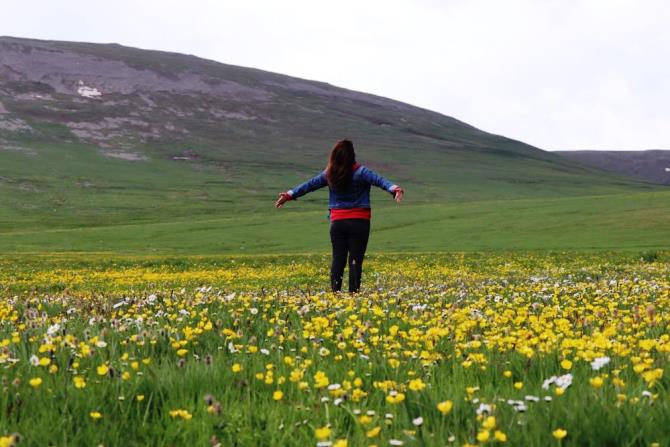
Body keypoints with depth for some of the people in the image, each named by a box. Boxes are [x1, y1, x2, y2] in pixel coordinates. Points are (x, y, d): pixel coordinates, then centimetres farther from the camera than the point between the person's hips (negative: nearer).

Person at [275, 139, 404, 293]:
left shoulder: (330, 175, 3)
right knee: (355, 260, -2)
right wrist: (394, 189, -36)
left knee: (338, 259, 7)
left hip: (337, 222, 4)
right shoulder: (360, 172, -9)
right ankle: (353, 293, -5)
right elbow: (379, 180, -24)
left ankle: (335, 292, 2)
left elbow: (309, 185, 11)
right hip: (358, 223, -3)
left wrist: (289, 195, 20)